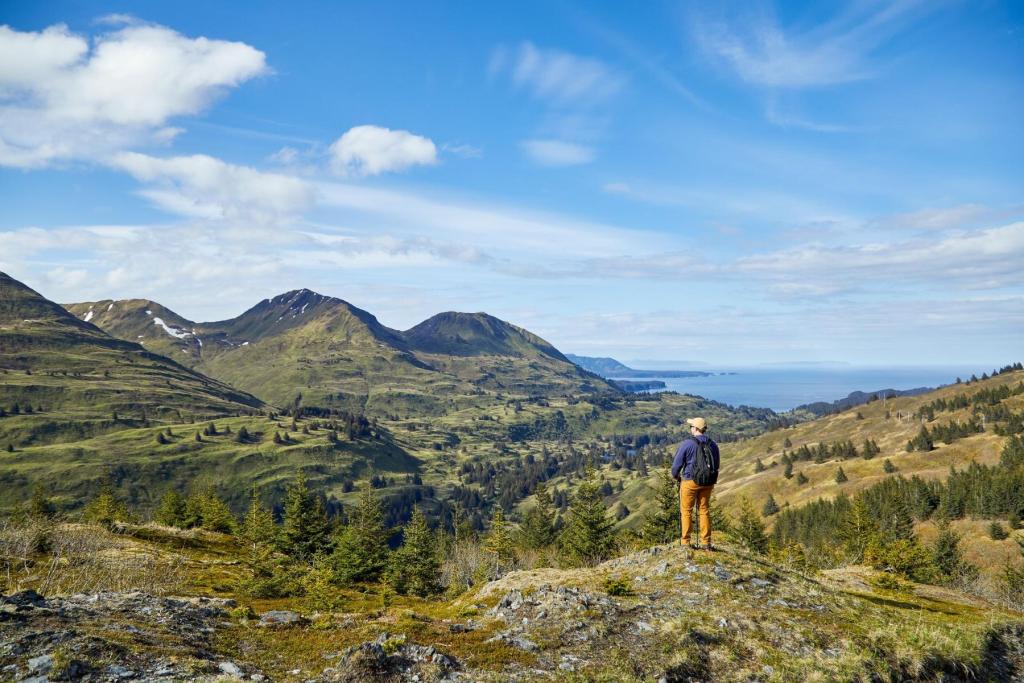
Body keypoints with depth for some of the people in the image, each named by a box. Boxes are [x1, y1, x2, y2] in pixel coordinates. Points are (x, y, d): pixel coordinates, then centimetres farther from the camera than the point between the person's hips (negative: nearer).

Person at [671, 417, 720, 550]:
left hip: (690, 481, -5)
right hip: (708, 483, 5)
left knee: (686, 511, 6)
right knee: (705, 510, 12)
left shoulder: (687, 444, -12)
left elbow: (677, 464, -7)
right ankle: (706, 543, 12)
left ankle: (686, 542, 7)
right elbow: (716, 465, 13)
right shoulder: (713, 445, 5)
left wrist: (675, 476, 12)